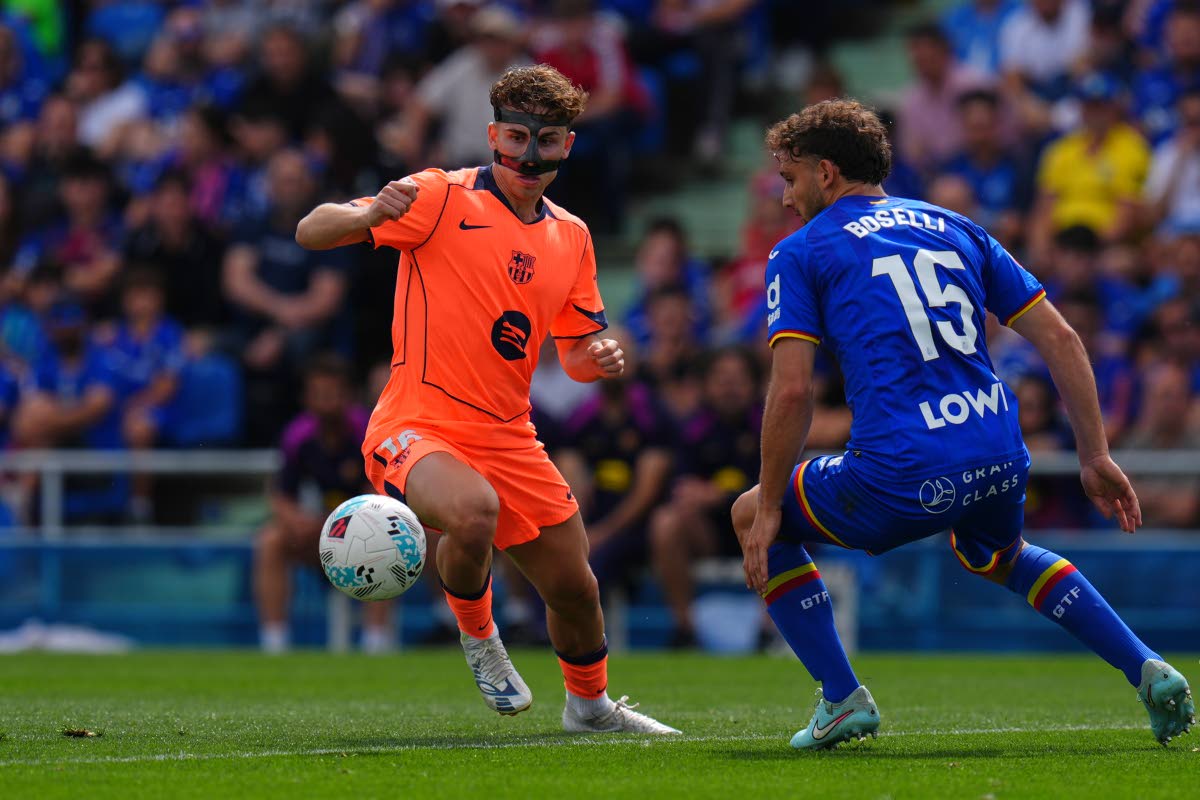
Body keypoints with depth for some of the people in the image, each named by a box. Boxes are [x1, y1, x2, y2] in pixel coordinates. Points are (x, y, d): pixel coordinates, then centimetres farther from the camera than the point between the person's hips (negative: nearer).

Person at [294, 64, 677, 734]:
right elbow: (311, 232, -13)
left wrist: (600, 358, -5)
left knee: (576, 588, 9)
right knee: (474, 511, -37)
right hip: (417, 427, -6)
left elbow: (577, 350, 20)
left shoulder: (571, 237, 11)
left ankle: (589, 702, 40)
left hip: (508, 438, 6)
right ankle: (478, 634, -6)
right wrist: (370, 215, -35)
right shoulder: (442, 199, -9)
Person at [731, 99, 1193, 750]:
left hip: (903, 478, -6)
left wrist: (769, 507, 2)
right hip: (1000, 463, 6)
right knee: (998, 557, 39)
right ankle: (1146, 671, 22)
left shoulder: (800, 254, 5)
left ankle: (842, 699, 14)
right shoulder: (952, 227, 20)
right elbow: (1060, 338, 14)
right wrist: (1095, 456, 17)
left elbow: (792, 390, -7)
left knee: (752, 518, 20)